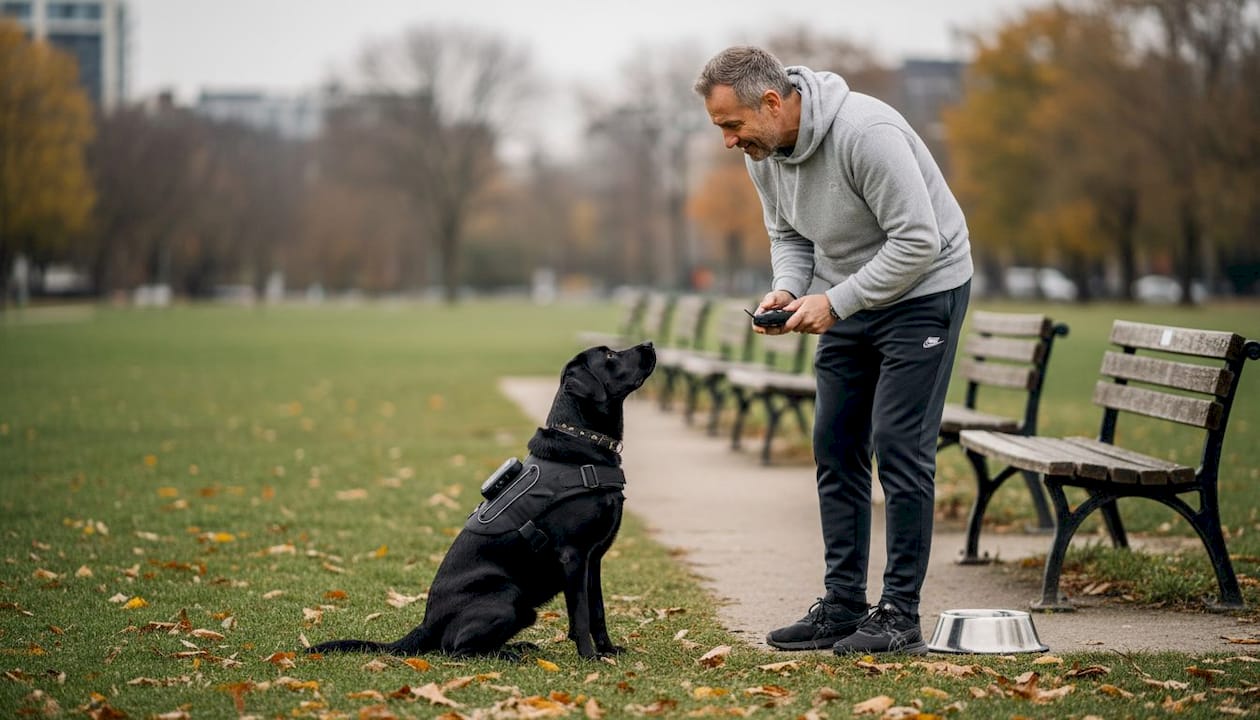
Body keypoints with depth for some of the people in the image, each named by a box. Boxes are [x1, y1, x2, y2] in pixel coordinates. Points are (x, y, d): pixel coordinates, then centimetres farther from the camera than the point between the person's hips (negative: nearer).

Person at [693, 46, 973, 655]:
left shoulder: (864, 132, -29)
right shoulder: (763, 153, -4)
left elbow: (917, 240, -27)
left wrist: (835, 302, -26)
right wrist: (787, 289, -9)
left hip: (922, 291, -8)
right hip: (848, 301, 8)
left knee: (898, 446, -12)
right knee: (835, 447, 6)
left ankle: (900, 616, -6)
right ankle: (843, 606, 14)